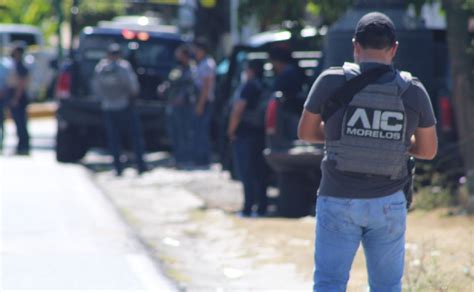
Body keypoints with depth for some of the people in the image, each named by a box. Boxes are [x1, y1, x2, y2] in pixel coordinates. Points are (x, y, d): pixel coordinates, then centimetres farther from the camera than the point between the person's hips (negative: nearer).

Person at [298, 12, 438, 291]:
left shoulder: (332, 82, -6)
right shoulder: (414, 91, -1)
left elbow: (306, 132, 7)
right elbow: (428, 150, 9)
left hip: (338, 201, -2)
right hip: (389, 205, 2)